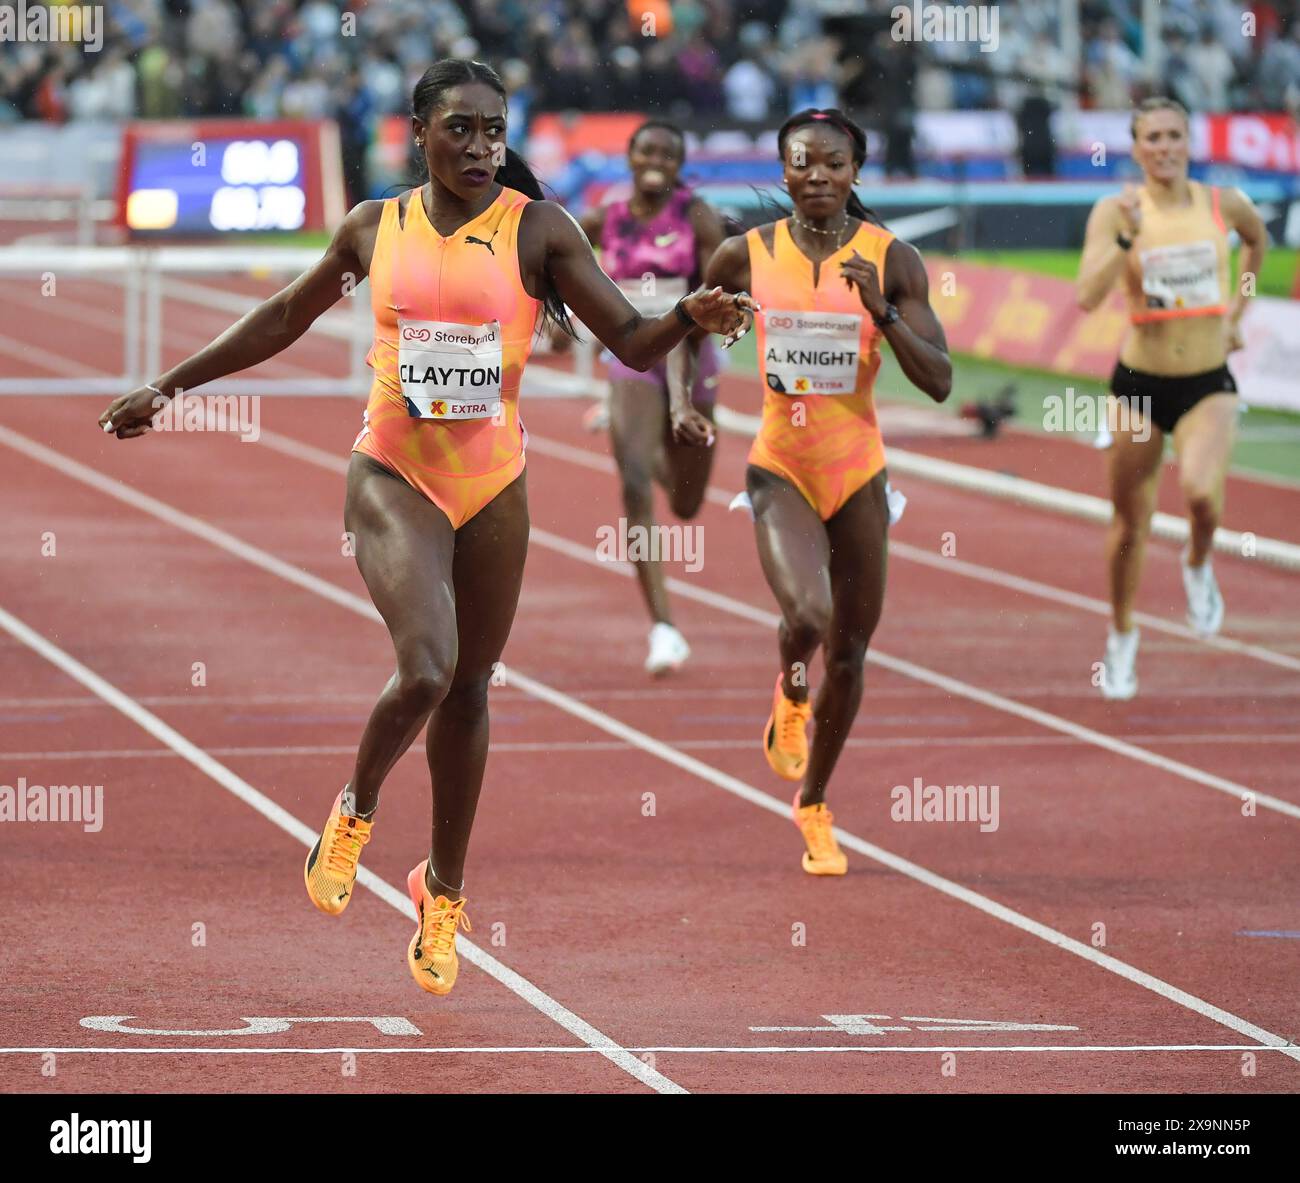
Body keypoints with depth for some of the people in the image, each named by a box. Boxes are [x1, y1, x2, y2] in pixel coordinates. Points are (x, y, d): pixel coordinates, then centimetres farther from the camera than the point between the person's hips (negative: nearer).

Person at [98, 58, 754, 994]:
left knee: (467, 690, 11)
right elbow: (284, 319, 16)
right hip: (394, 477, -1)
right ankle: (357, 811, 8)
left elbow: (631, 340, -7)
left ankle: (444, 891, 29)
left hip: (494, 485, 1)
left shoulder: (536, 229, -3)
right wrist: (168, 387, 20)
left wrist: (690, 316, -29)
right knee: (425, 671, -22)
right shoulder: (375, 228, 2)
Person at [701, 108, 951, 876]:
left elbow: (940, 382, -8)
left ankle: (814, 805, 32)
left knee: (849, 652, 10)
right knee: (806, 616, -28)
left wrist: (883, 313, -21)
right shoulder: (748, 256, -4)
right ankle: (791, 691, 9)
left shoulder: (893, 259, -5)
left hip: (858, 472, 2)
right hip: (780, 468, -2)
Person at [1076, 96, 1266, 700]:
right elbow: (1088, 296, -21)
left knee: (1200, 493, -27)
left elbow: (1257, 241, 23)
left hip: (1209, 384, 0)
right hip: (1139, 384, 0)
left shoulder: (1224, 204, -2)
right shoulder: (1114, 212, -9)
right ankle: (1121, 636, 34)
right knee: (1129, 525, 10)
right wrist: (1127, 237, -31)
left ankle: (1198, 566, 8)